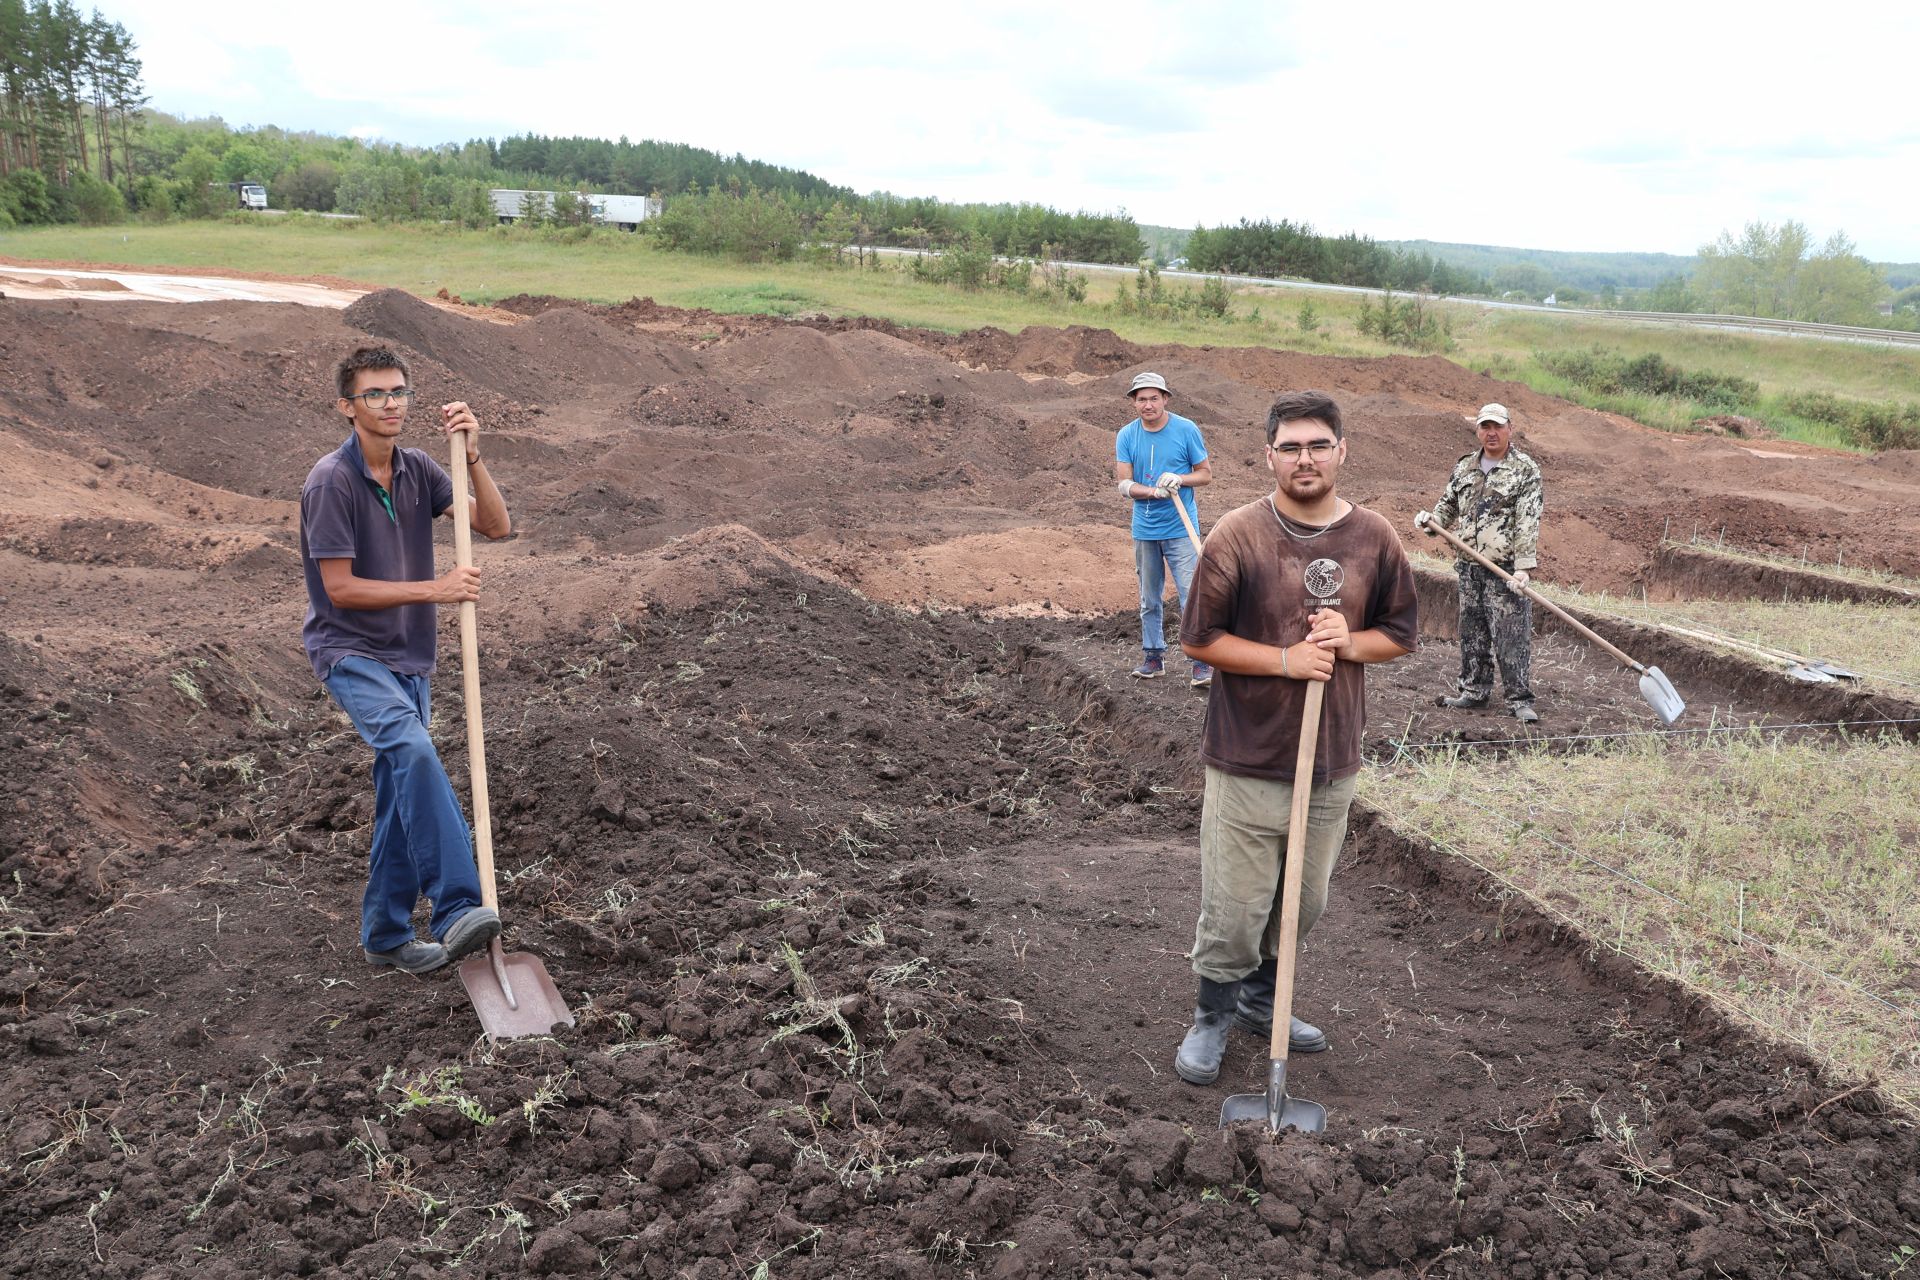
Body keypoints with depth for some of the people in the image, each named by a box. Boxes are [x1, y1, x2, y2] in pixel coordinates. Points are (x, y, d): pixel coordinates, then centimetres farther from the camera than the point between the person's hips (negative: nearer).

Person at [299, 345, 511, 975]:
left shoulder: (417, 470, 4)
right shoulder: (331, 481, -14)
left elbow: (496, 525, -4)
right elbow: (340, 589, -16)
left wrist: (472, 455, -17)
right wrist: (433, 590, -20)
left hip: (408, 656, 7)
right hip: (349, 651, -7)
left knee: (400, 797, 10)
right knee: (413, 750, -32)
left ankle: (385, 935, 23)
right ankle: (457, 909, -36)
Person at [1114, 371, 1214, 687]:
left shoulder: (1186, 430, -5)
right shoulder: (1126, 436, 1)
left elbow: (1206, 473, 1)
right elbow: (1124, 484, -5)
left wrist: (1178, 479, -19)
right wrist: (1154, 491, -23)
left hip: (1180, 529, -3)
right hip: (1144, 530, 3)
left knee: (1191, 597, -8)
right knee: (1150, 599, 12)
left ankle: (1202, 663, -4)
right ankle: (1153, 656, 24)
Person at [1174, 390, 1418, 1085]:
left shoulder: (1375, 538, 1)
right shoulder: (1238, 535, -10)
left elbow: (1401, 634, 10)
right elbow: (1199, 639, -7)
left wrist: (1348, 643, -11)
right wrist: (1286, 659, -18)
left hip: (1333, 760, 4)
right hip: (1247, 760, -4)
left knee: (1305, 904, 18)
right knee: (1233, 908, 3)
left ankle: (1260, 997, 42)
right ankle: (1213, 1016, 27)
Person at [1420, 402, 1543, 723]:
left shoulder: (1526, 470, -4)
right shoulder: (1464, 467, 13)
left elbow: (1528, 523, -11)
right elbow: (1449, 502, 27)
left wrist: (1523, 566, -20)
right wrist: (1434, 522, 4)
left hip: (1506, 567, -6)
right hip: (1469, 565, 6)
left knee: (1512, 635, -6)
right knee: (1471, 631, 12)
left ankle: (1520, 699, 0)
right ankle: (1474, 690, 23)